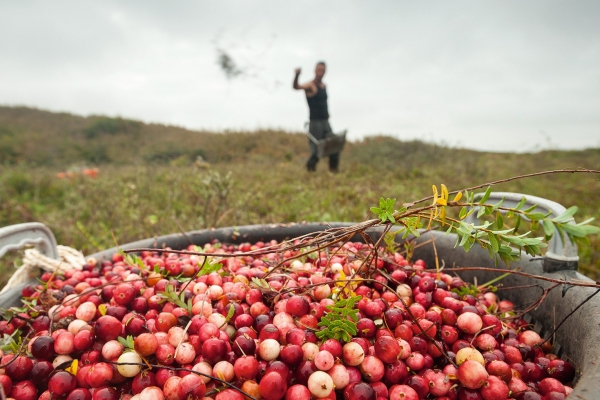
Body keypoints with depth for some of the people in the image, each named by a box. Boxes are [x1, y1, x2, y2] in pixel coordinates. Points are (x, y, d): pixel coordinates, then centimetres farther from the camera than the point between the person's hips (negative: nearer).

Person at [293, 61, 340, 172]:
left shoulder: (324, 86, 16)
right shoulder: (310, 85, -8)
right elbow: (296, 86, -28)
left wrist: (327, 112, 16)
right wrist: (297, 75, -47)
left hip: (325, 122, 7)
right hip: (315, 122, -7)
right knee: (316, 151, -5)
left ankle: (334, 170, 14)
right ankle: (310, 170, 11)